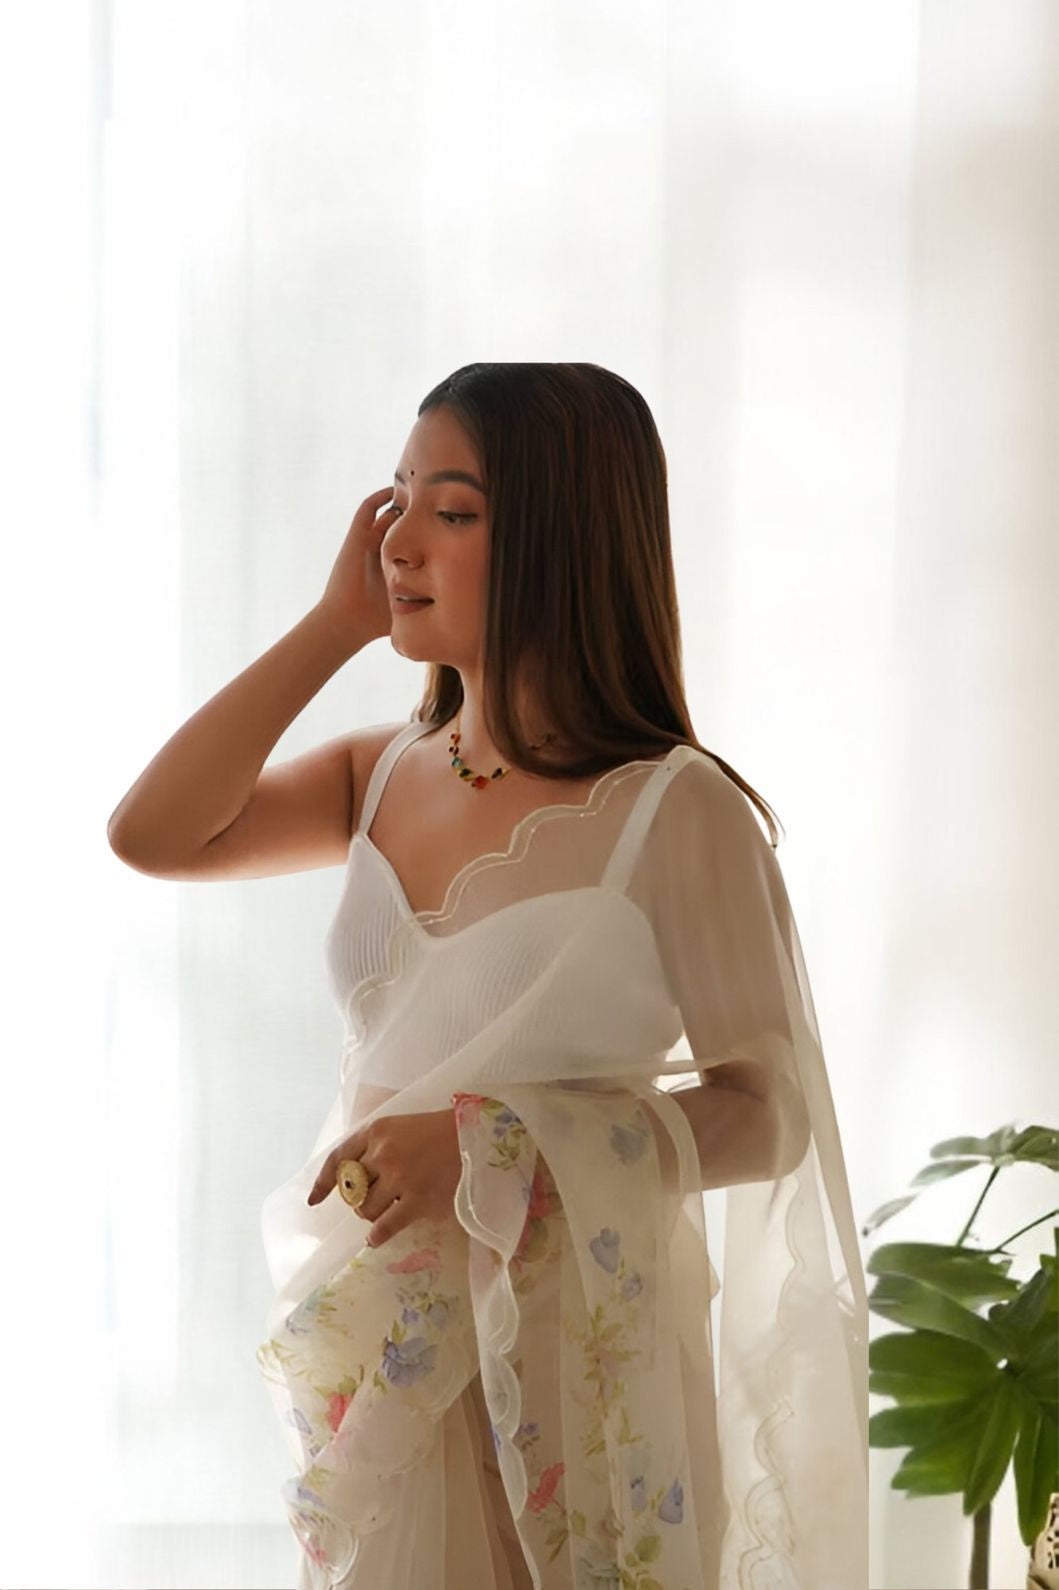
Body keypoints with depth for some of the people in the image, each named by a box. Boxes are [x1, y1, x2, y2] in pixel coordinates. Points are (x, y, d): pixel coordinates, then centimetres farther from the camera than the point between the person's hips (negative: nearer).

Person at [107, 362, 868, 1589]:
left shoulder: (672, 810, -14)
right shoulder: (386, 774, 4)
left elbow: (765, 1111, -13)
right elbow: (151, 836, -5)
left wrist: (486, 1145, -25)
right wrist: (335, 623, -6)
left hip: (568, 1350, -5)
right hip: (379, 1343, 5)